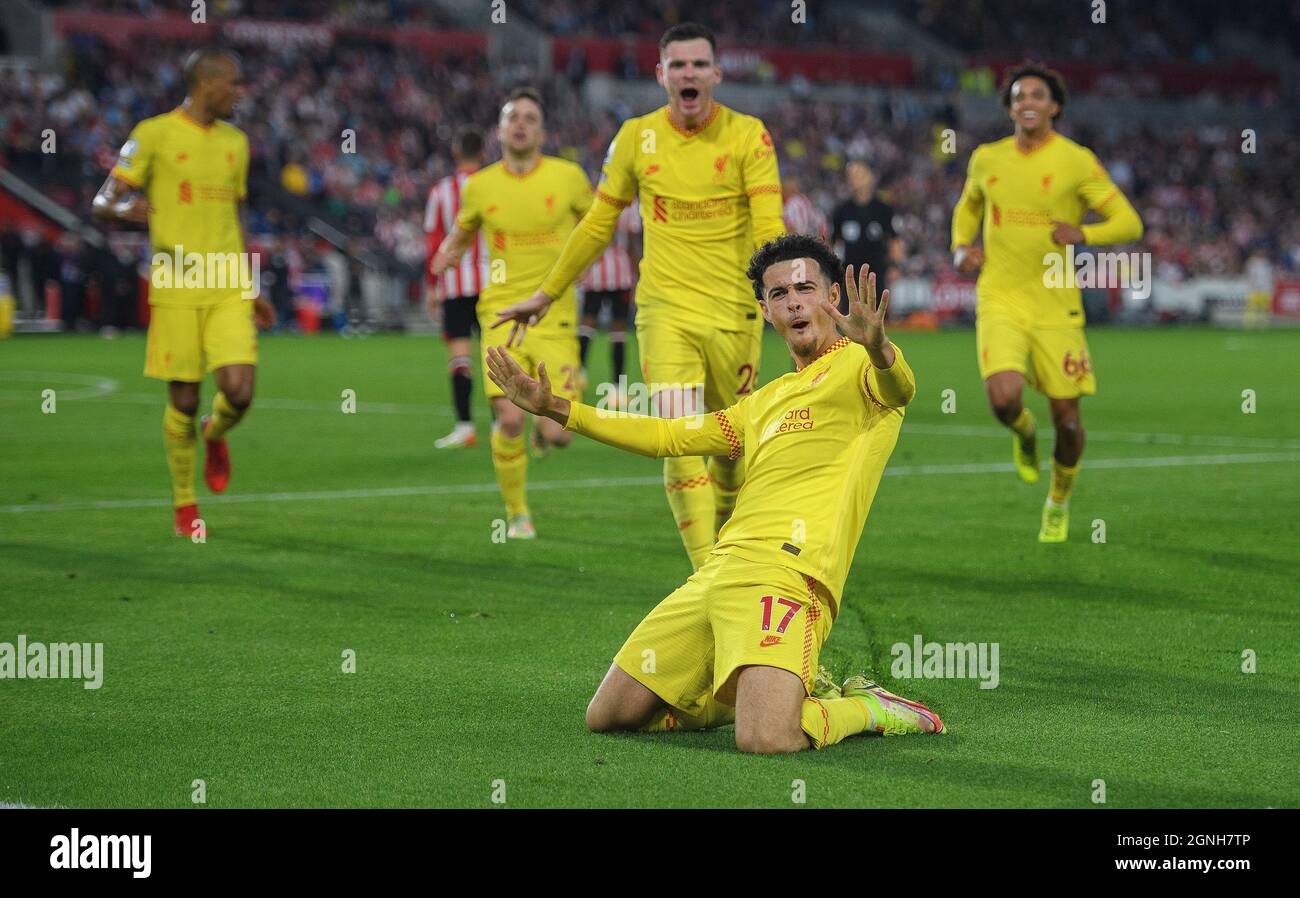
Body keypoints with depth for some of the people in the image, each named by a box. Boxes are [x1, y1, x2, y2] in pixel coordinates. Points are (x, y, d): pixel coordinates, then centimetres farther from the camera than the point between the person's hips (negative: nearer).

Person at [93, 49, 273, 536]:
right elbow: (103, 201, -2)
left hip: (229, 289, 4)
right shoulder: (154, 134, -2)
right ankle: (184, 505, 18)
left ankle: (215, 435, 25)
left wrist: (252, 292, 22)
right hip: (176, 290, -4)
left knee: (239, 393, -11)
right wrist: (127, 208, -27)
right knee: (184, 401, 0)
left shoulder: (235, 141, 15)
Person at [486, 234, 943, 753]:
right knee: (607, 716, 10)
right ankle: (792, 690, 18)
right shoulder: (765, 402, 28)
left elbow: (901, 388, -19)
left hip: (786, 572, -9)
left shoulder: (857, 366, 5)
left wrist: (877, 348, -44)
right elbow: (668, 437, 36)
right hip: (716, 572, 9)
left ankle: (864, 710, 3)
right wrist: (556, 409, 33)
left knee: (766, 740, -31)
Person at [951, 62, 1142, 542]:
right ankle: (1024, 433, 16)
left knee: (1067, 419, 1)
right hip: (1000, 300, 1)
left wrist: (1082, 235, -22)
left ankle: (1059, 502, 29)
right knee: (1004, 399, -22)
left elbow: (1129, 223, -4)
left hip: (1056, 304, -1)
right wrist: (961, 247, 7)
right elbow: (968, 205, 27)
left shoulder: (1076, 161, -4)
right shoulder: (986, 159, 6)